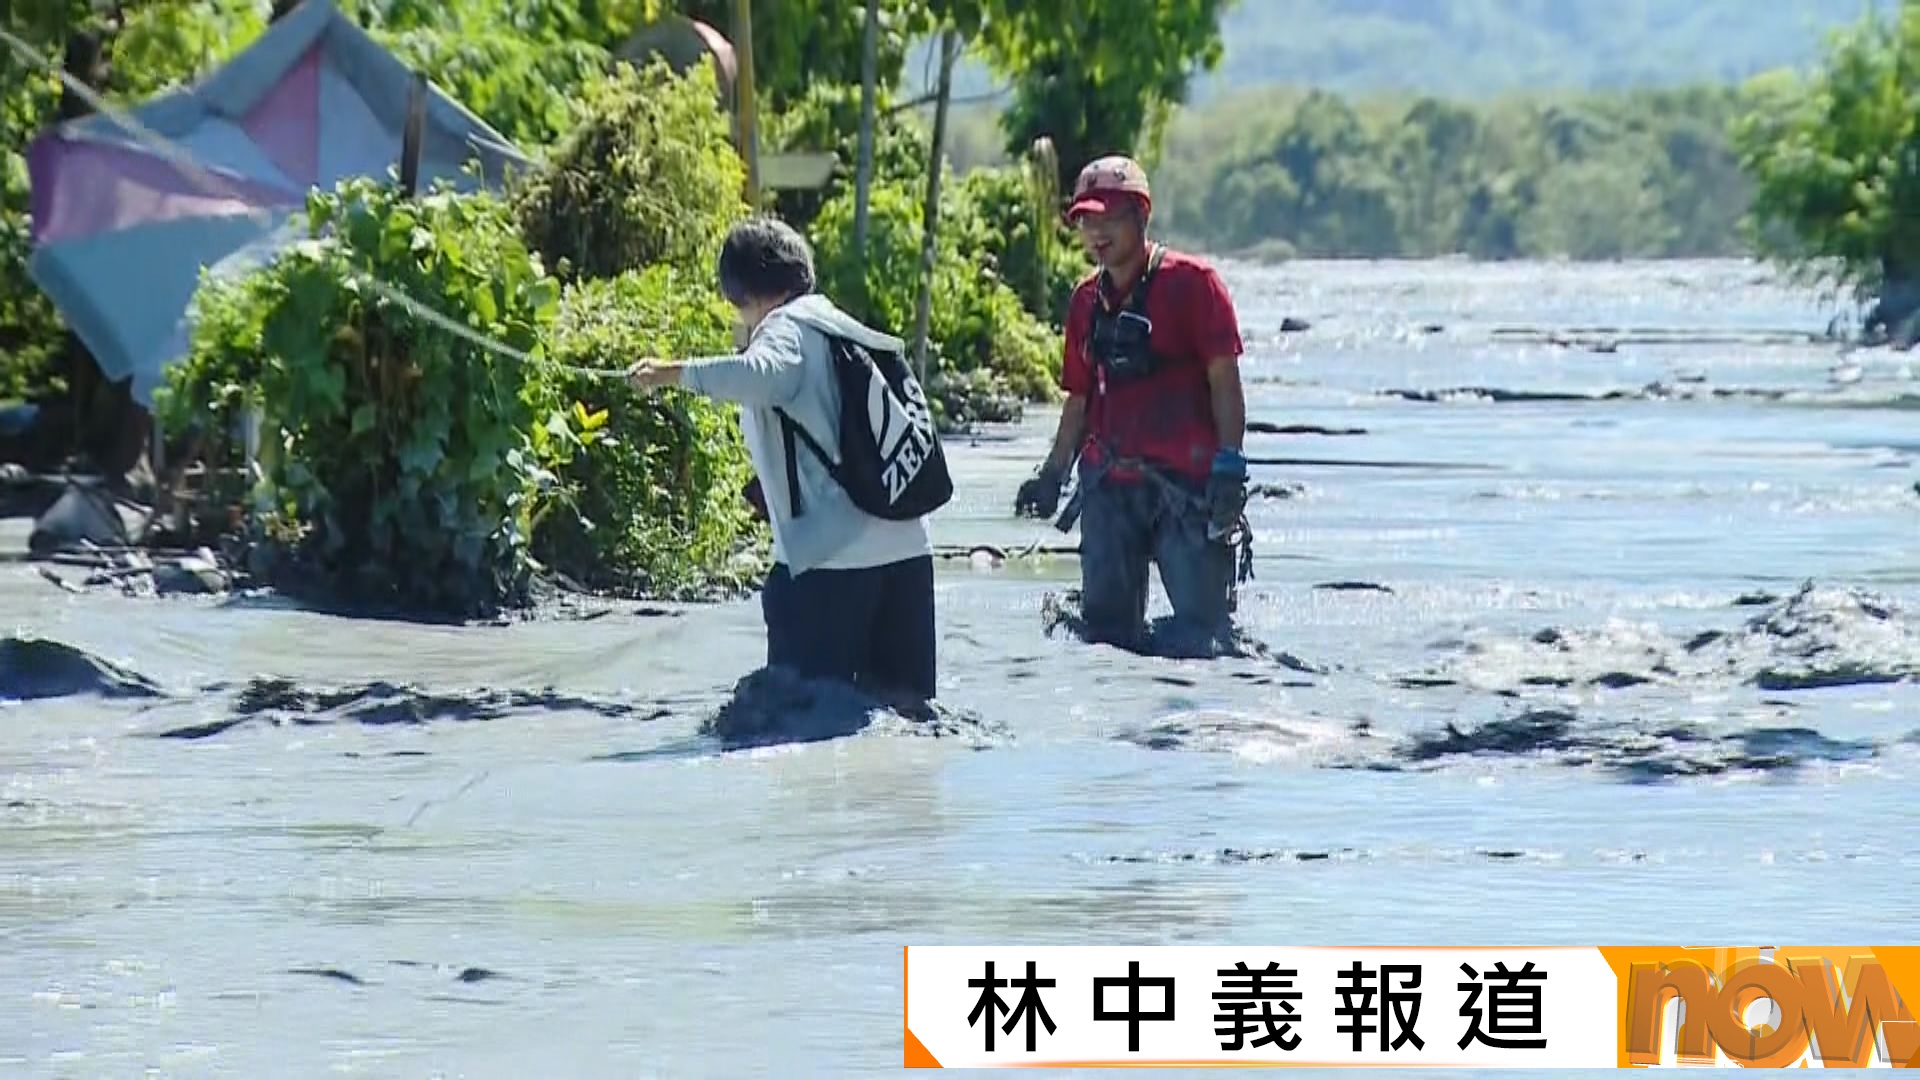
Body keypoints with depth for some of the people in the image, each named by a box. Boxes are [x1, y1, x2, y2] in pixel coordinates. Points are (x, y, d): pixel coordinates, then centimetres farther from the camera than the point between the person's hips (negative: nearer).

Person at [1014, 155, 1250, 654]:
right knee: (1107, 618, 4)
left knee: (1201, 622, -11)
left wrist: (1229, 464, -14)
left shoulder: (1191, 283, -3)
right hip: (1109, 482, 6)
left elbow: (1224, 381, -6)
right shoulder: (1087, 301, 15)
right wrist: (1053, 474, 12)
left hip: (1186, 478, -6)